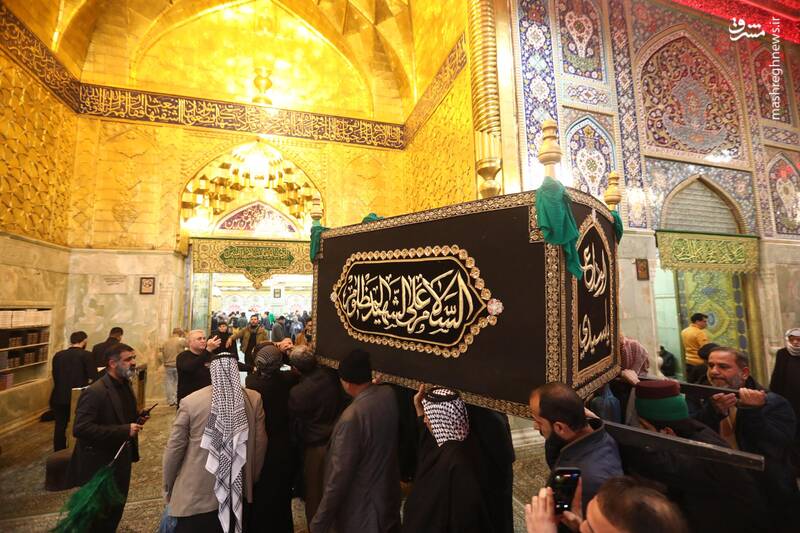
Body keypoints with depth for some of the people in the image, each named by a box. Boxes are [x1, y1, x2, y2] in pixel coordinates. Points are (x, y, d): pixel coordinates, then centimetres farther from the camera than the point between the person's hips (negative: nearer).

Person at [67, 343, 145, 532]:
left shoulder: (125, 385, 4)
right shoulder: (95, 392, -24)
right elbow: (80, 429, -30)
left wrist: (136, 420, -2)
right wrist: (124, 431, -30)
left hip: (121, 461, 8)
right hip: (100, 466, -8)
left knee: (116, 512, 23)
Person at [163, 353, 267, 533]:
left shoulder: (190, 402, -16)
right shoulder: (254, 399, -12)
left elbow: (175, 448, -7)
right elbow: (260, 444, -5)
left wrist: (168, 486, 10)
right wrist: (252, 479, 12)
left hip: (195, 495, -1)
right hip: (236, 492, 2)